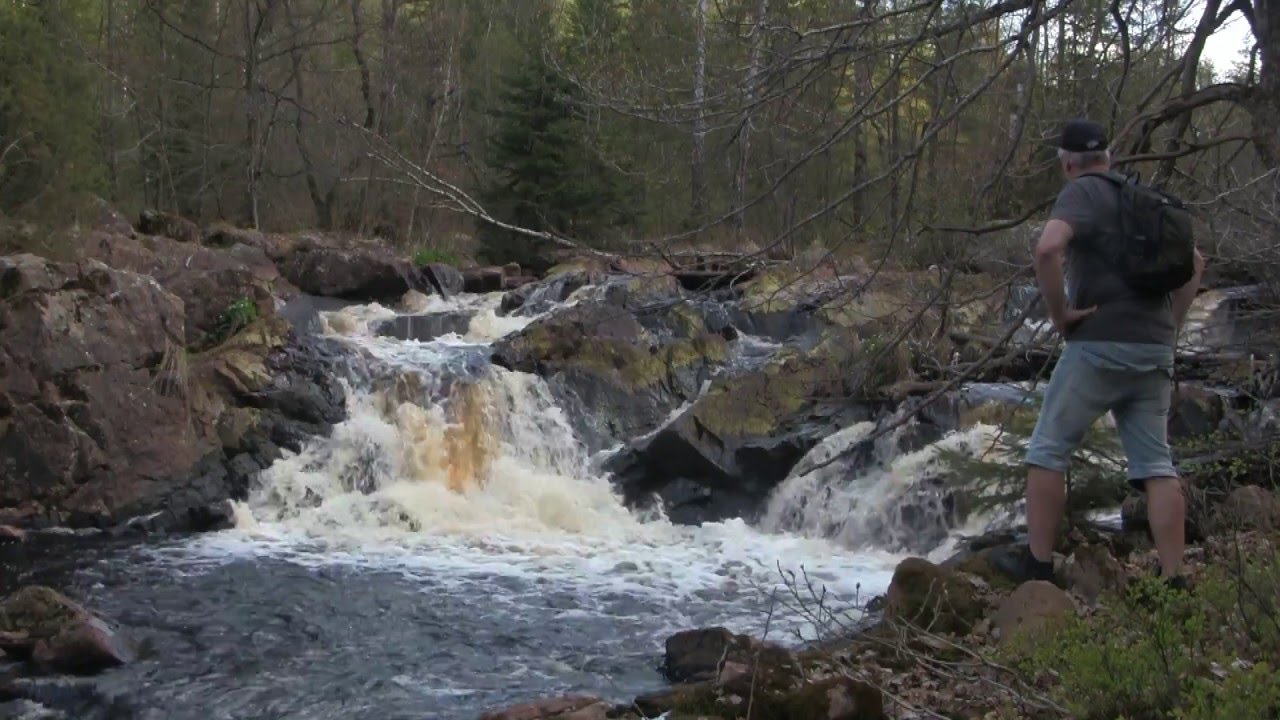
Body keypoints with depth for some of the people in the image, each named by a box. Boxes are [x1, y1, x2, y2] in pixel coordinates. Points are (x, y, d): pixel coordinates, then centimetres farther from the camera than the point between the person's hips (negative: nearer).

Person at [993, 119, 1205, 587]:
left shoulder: (1082, 192, -6)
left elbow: (1047, 248, -26)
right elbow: (1193, 263, 25)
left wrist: (1058, 312, -15)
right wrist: (1170, 325, 20)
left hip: (1099, 345, -7)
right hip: (1155, 351, 7)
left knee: (1048, 451, 4)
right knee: (1155, 465, 6)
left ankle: (1037, 564, 5)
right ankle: (1173, 580, 3)